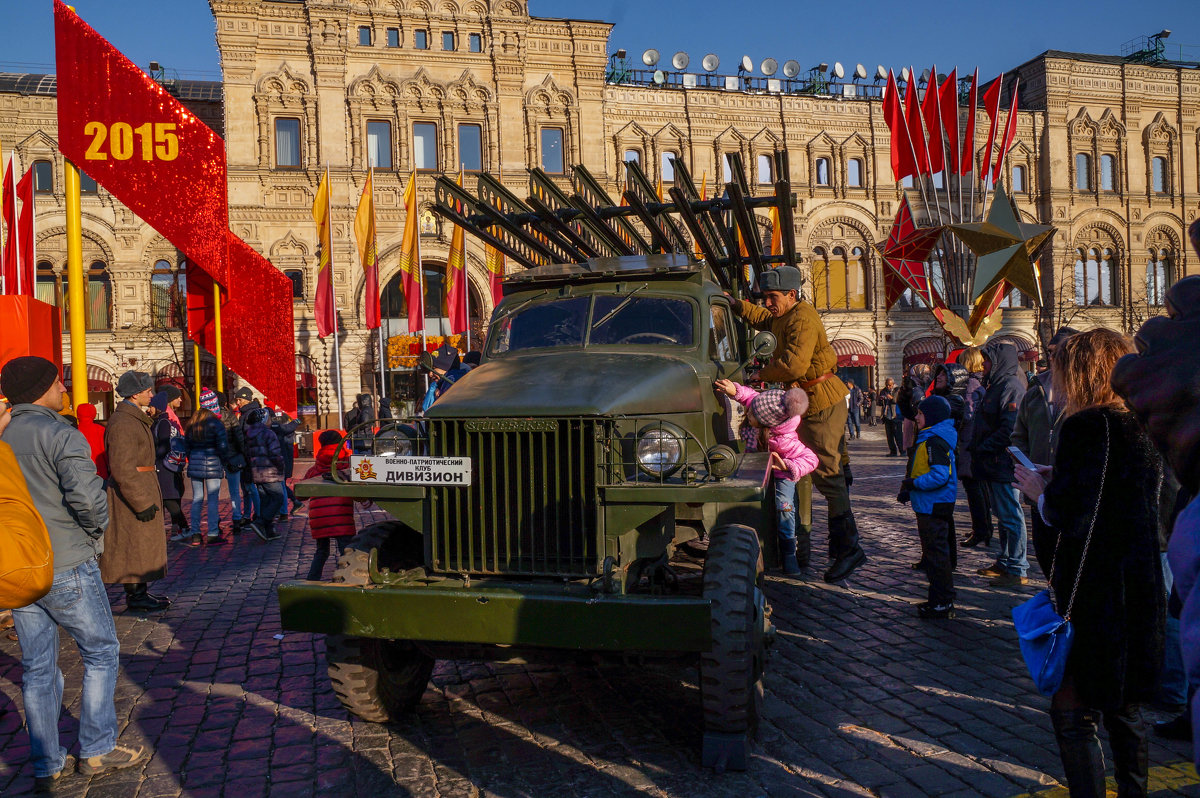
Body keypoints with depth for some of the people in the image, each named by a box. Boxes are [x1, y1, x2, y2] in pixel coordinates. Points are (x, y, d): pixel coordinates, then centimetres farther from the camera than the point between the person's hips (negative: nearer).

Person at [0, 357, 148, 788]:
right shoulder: (61, 435, -15)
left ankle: (46, 764, 20)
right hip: (66, 566, -7)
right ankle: (97, 749, 14)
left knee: (37, 667, 13)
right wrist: (97, 526, -6)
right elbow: (85, 495, -25)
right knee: (101, 653, 9)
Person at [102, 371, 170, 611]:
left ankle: (139, 592, 23)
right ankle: (135, 597, 6)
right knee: (134, 546, -2)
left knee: (142, 545, 15)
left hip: (142, 489, 10)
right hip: (131, 493, -10)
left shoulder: (135, 418, 15)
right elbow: (122, 468, -24)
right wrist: (142, 502, -23)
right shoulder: (122, 422, -19)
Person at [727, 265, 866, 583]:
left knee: (826, 474, -11)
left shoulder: (802, 319, -18)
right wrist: (735, 303, 23)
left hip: (822, 403, -11)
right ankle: (800, 545, 24)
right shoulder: (784, 317, 13)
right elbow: (761, 319, 37)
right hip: (803, 403, 11)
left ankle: (848, 549, -5)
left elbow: (794, 364, -29)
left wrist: (764, 373, -13)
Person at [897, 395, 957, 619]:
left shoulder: (935, 441, -19)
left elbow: (940, 475, -28)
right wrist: (907, 491, 13)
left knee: (936, 553, -5)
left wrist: (913, 483, -19)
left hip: (934, 506, -11)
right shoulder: (929, 438, 15)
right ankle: (942, 599, 27)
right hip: (931, 505, 11)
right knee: (934, 552, 17)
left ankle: (942, 603, 2)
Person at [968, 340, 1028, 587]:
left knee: (1011, 516, -4)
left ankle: (1017, 571, 2)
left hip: (1003, 464, -10)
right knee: (1002, 515, 17)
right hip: (992, 465, 10)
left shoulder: (1011, 386, -15)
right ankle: (1004, 563, 27)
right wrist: (976, 449, 12)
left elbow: (1009, 429, -23)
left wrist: (983, 449, -18)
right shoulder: (995, 386, 17)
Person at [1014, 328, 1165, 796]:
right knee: (1122, 709, 21)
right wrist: (1059, 481, 11)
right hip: (1136, 595, 9)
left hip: (1094, 599, -9)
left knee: (1073, 714, 1)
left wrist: (1039, 493, -5)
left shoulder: (1088, 427, -18)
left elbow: (1072, 518, -24)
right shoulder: (1140, 428, 9)